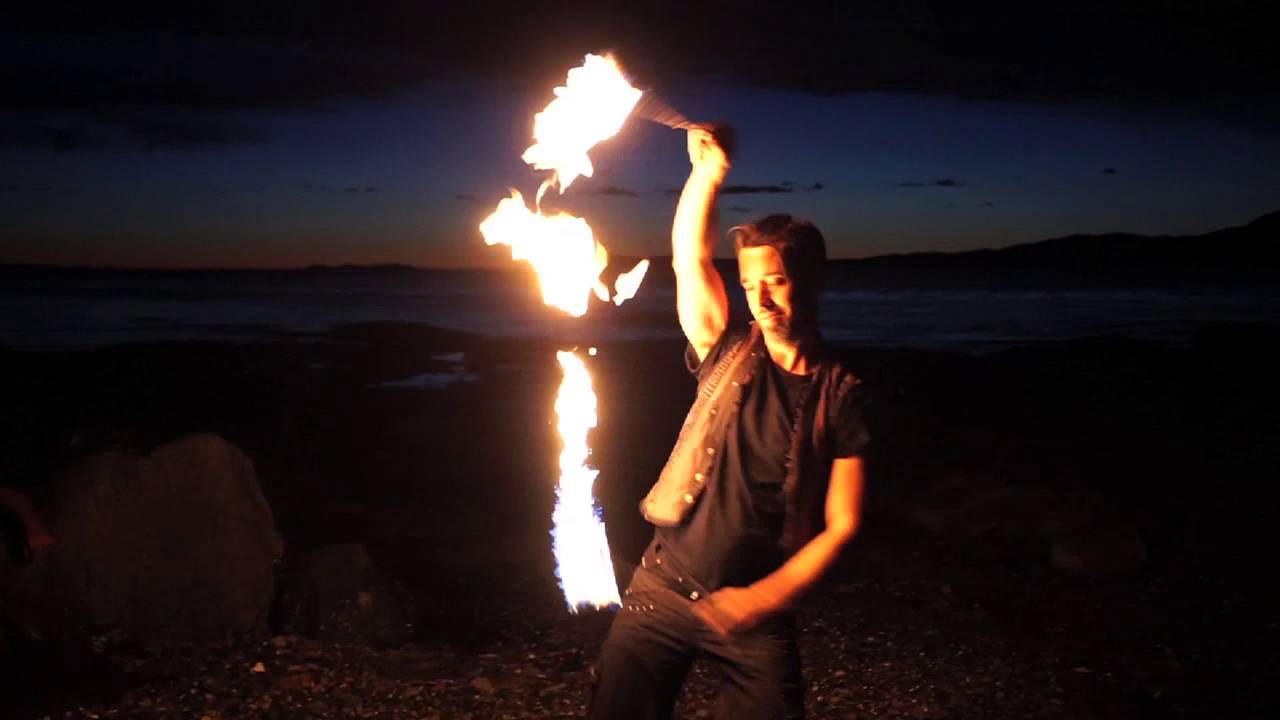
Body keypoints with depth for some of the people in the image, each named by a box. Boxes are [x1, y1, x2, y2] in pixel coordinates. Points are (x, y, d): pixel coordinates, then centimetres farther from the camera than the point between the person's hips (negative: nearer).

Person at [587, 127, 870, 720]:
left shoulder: (839, 395, -6)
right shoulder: (728, 355, -1)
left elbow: (841, 525, -6)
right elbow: (690, 258, -10)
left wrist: (765, 597, -14)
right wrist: (709, 169, -18)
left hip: (758, 610, -1)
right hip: (662, 590, 2)